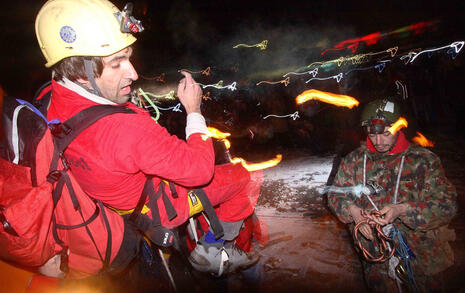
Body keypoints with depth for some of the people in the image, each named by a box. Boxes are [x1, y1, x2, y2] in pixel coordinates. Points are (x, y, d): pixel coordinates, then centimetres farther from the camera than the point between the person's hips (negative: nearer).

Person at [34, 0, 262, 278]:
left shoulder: (52, 100, -15)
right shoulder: (128, 129, -43)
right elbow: (200, 169, -31)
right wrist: (194, 110, -18)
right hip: (158, 209, -7)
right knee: (248, 176, 5)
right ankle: (212, 251, 23)